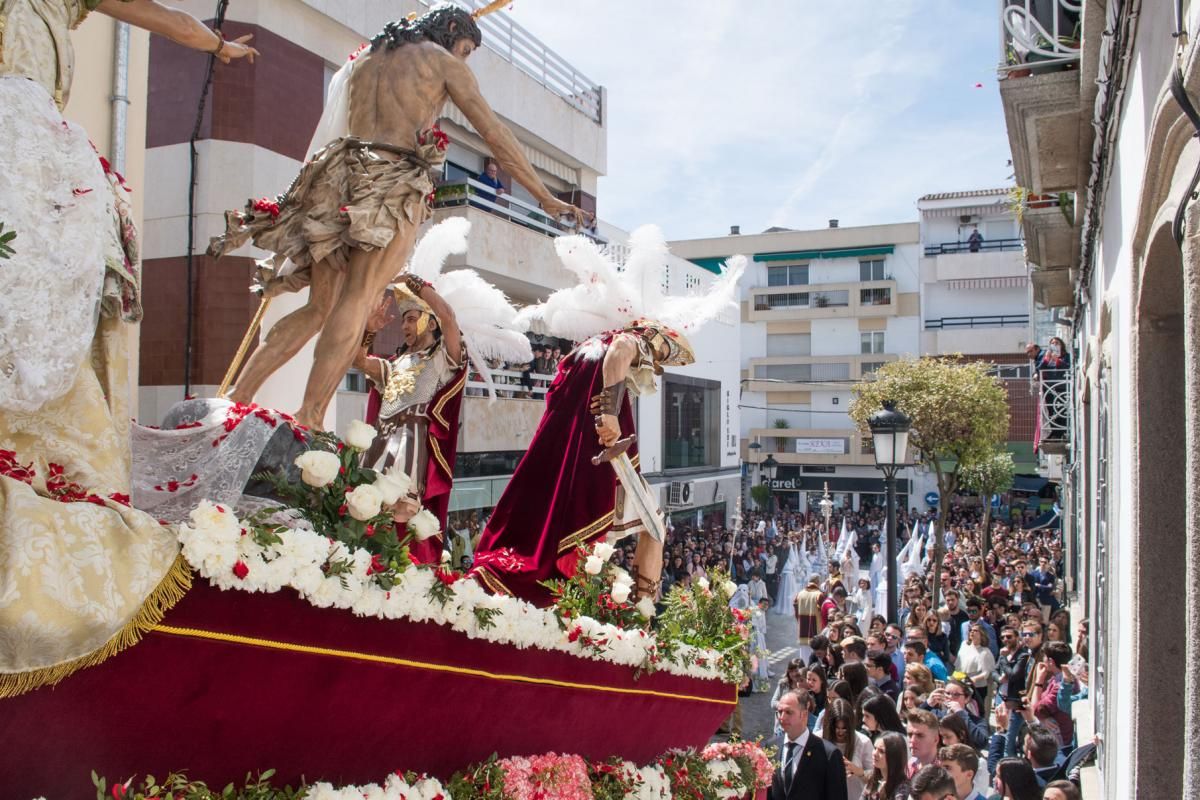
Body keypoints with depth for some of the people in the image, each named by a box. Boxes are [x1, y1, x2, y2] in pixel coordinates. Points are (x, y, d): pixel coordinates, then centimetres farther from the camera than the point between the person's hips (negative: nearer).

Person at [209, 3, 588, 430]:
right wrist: (546, 198, 11)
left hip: (339, 174, 6)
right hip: (395, 184, -6)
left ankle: (235, 399, 0)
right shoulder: (443, 60, 12)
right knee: (357, 300, -16)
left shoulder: (363, 59, 30)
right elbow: (494, 132, 9)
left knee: (319, 306, 7)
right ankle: (309, 418, -27)